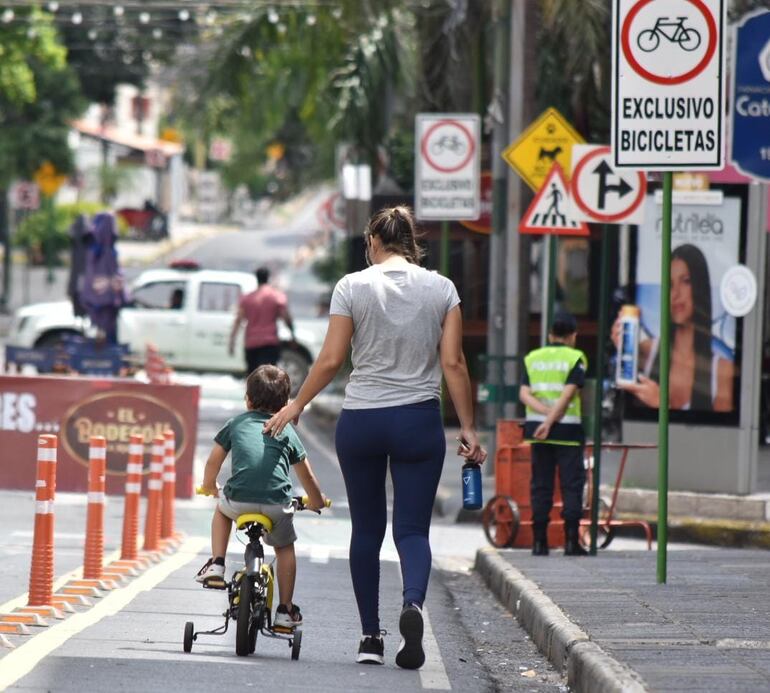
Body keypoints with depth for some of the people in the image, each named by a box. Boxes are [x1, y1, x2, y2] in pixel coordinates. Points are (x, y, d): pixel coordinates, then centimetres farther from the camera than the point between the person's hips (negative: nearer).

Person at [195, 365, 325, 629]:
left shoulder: (237, 423, 18)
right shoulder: (287, 431, 19)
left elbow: (213, 462, 24)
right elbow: (306, 476, 24)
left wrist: (208, 486, 45)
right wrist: (316, 501, 42)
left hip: (239, 500, 0)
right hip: (277, 503, 0)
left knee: (222, 509, 36)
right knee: (284, 547, 26)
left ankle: (216, 564, 23)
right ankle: (286, 609, 24)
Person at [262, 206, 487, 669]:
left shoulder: (353, 287, -3)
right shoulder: (441, 288, 1)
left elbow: (332, 359, -3)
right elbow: (453, 362, -2)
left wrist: (297, 406, 10)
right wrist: (468, 428, 3)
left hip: (361, 421, 0)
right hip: (419, 421, 0)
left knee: (367, 529, 12)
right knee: (412, 528, 1)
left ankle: (371, 637, 14)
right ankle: (414, 601, -29)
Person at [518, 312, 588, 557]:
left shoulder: (532, 358, 11)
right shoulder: (575, 358, -2)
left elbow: (524, 394, -1)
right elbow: (567, 394, -13)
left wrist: (544, 412, -12)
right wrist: (551, 420, -15)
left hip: (537, 426, 4)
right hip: (567, 427, -4)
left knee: (541, 485, 6)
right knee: (572, 484, 1)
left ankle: (539, 540, 3)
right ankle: (571, 540, -5)